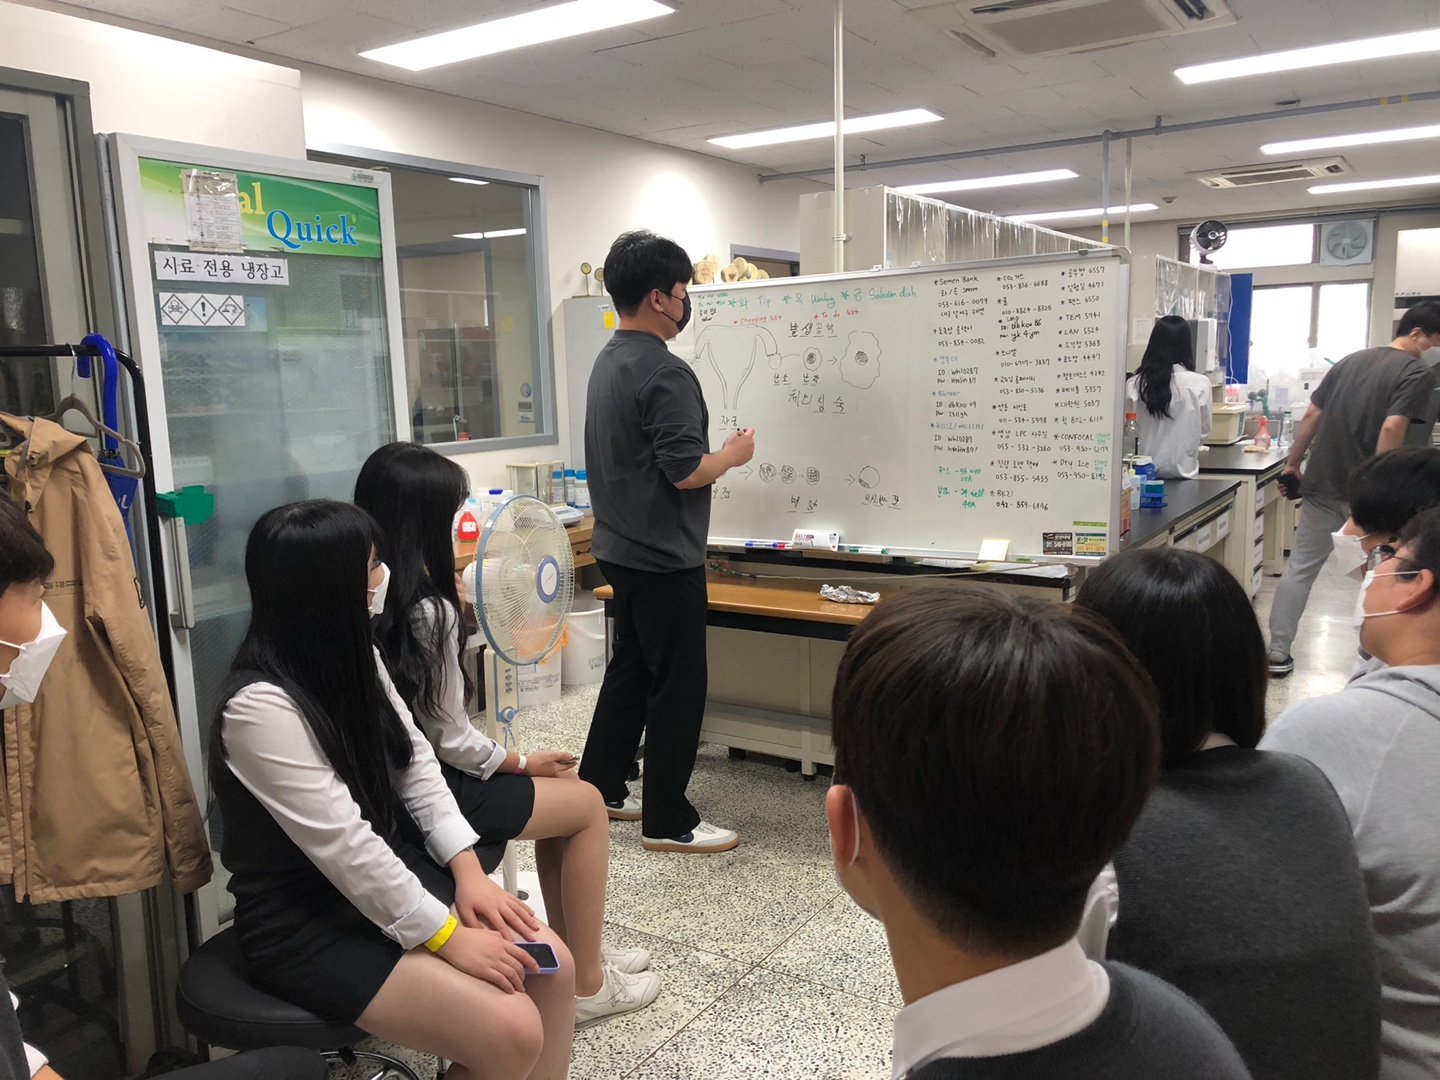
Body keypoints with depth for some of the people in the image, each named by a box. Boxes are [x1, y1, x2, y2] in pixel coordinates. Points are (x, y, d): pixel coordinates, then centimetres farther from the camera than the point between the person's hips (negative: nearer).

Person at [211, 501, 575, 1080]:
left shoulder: (354, 656, 1)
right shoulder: (259, 705, -26)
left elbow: (415, 762, 5)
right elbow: (342, 846, -26)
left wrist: (468, 871, -5)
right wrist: (446, 937, -20)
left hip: (385, 872, 8)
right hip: (304, 922, -8)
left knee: (551, 968, -4)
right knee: (513, 1033, -18)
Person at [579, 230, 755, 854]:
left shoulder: (607, 361, 10)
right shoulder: (665, 372, -21)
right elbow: (686, 471, -24)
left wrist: (715, 455, 22)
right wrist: (734, 454, -5)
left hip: (621, 547, 10)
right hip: (664, 558, -10)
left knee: (630, 670, 20)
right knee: (677, 686, 1)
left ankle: (599, 790, 31)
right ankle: (668, 821, 11)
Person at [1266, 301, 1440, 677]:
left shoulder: (1351, 360, 12)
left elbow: (1312, 415, 11)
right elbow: (1391, 429, -21)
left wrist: (1293, 463, 18)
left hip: (1323, 486, 5)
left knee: (1300, 568, 9)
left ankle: (1278, 653, 9)